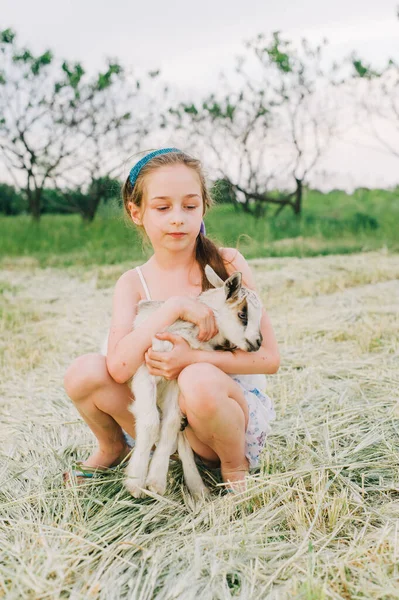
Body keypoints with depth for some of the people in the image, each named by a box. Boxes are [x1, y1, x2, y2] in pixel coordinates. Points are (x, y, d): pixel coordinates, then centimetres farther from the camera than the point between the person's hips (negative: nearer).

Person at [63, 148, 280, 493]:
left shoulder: (227, 264, -8)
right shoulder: (134, 283, -2)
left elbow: (269, 358, -12)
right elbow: (119, 367, -20)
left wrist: (193, 358, -24)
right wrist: (175, 307, -28)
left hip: (233, 405, -2)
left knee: (199, 380, -37)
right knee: (85, 372, -19)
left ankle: (235, 464, -6)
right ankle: (112, 449, 12)